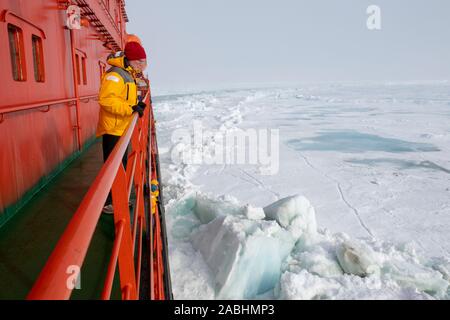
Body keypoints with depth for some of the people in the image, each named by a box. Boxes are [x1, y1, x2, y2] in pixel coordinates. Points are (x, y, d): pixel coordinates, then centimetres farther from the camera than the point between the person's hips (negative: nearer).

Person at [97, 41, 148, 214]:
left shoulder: (128, 75, 15)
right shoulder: (115, 75, -17)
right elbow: (106, 99, -29)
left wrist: (136, 104, 7)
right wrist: (131, 108, -28)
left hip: (122, 129, 10)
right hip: (112, 130, -10)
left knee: (121, 165, 18)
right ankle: (107, 203, 6)